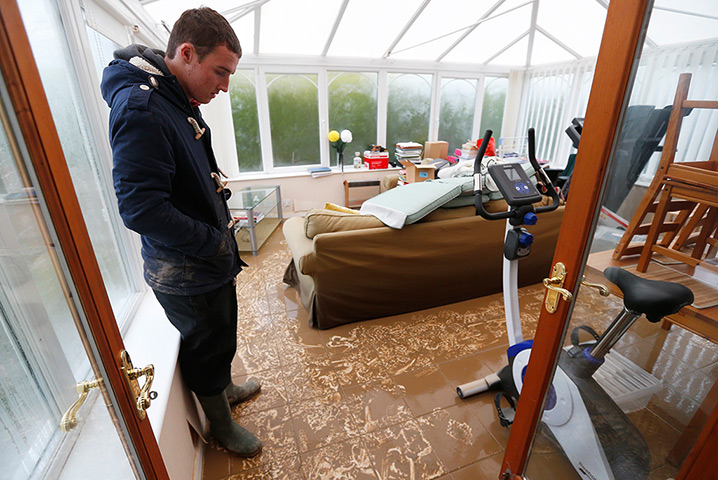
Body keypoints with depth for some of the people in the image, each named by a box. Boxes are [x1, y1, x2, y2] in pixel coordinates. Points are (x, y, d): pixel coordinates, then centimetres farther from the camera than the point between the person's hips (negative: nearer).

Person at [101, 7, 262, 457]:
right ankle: (221, 425, 40)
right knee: (207, 348, 13)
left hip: (209, 258, 9)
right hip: (185, 272, -9)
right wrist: (214, 241, -19)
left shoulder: (178, 101, 9)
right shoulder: (141, 108, -23)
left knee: (221, 337, 27)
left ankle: (226, 388, 53)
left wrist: (220, 223, 7)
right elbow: (141, 209, -28)